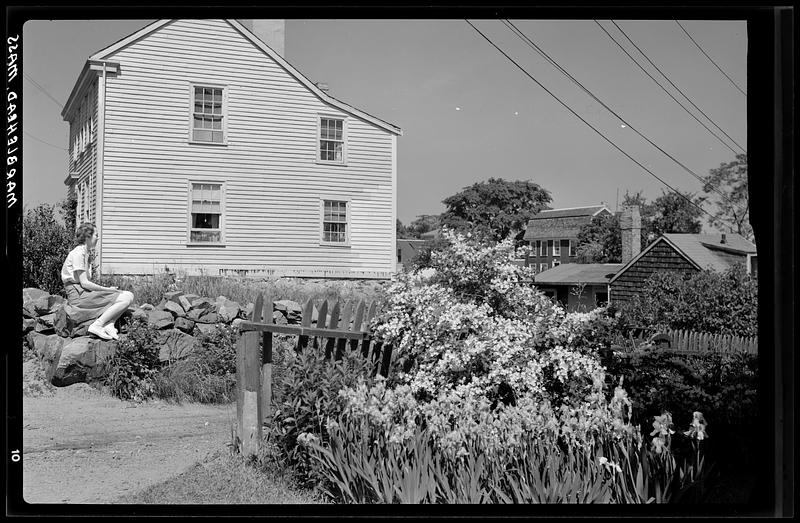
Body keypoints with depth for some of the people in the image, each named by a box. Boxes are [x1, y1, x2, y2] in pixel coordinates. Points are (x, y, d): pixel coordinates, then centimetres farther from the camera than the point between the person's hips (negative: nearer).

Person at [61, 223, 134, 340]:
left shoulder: (85, 253, 21)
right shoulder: (78, 253, -11)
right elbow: (84, 283, -16)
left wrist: (107, 289, 3)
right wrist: (107, 289, -9)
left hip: (85, 292, 10)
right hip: (78, 295, -10)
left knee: (129, 295, -1)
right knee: (125, 299, -19)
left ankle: (109, 324, -17)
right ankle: (97, 326, -21)